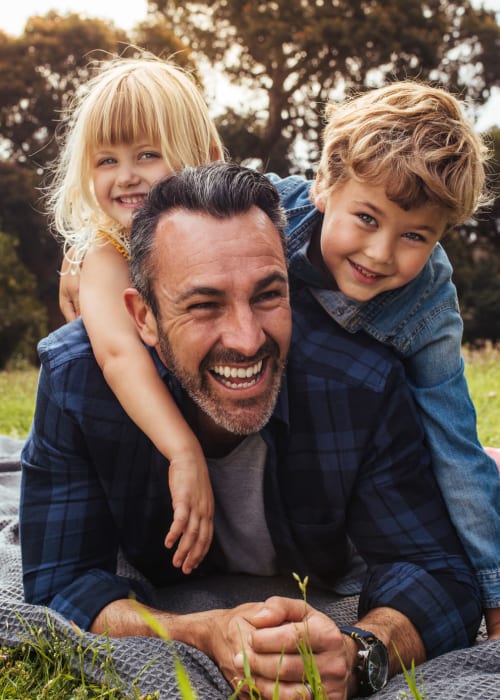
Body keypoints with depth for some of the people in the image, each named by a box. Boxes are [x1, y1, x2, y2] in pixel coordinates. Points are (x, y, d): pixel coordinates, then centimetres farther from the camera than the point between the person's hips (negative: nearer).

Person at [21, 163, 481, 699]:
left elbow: (438, 574, -26)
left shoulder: (364, 386, -29)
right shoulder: (74, 378, -29)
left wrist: (357, 654, -49)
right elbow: (58, 586, -27)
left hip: (324, 606, -1)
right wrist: (207, 636, -46)